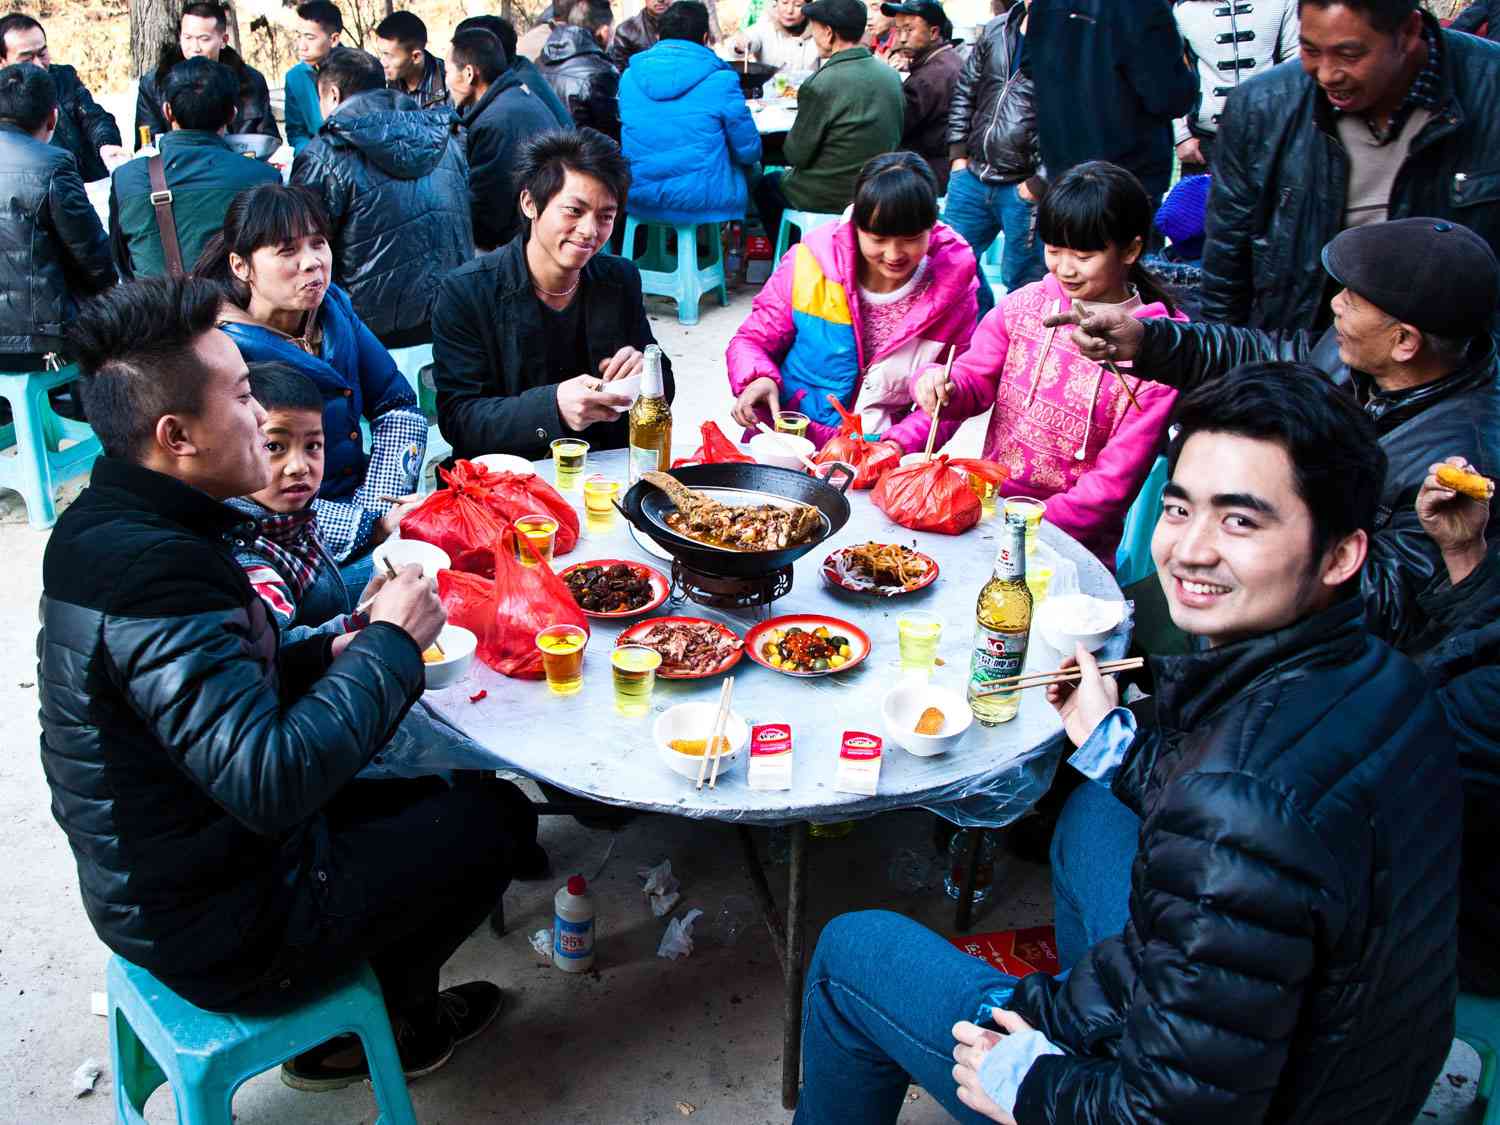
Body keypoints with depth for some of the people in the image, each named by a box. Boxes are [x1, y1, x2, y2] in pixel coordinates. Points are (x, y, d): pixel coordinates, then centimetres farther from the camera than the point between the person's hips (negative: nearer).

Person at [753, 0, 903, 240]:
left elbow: (795, 155, -14)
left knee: (765, 184, 24)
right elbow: (894, 139, 8)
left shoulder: (819, 85, -23)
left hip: (830, 200, -6)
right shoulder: (892, 76, -3)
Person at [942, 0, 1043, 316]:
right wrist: (958, 155, 13)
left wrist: (1038, 184, -16)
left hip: (1024, 186, -7)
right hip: (973, 176, 7)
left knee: (1021, 281, 2)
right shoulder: (996, 30, 10)